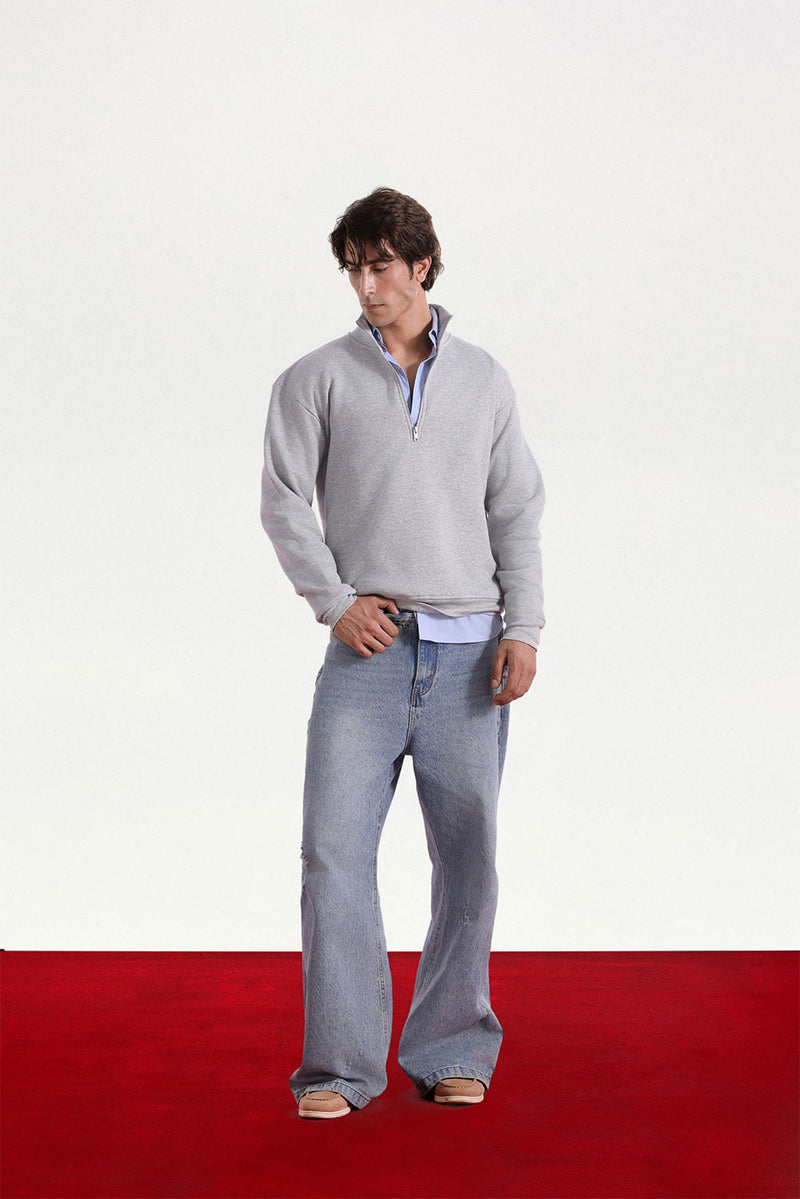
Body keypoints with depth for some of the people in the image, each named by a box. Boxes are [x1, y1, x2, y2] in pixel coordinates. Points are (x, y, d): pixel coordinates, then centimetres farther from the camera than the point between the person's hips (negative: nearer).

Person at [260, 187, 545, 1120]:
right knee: (335, 850, -10)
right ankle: (339, 1067, -2)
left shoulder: (485, 381, 13)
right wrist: (336, 601, -8)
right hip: (369, 651, -2)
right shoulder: (317, 380, 7)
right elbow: (284, 500, 4)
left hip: (469, 653, 2)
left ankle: (452, 1054, 16)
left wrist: (522, 629, 1)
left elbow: (518, 513, 12)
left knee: (468, 858, 4)